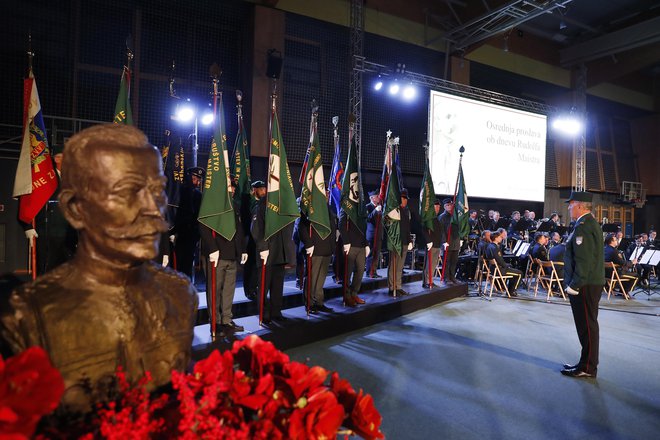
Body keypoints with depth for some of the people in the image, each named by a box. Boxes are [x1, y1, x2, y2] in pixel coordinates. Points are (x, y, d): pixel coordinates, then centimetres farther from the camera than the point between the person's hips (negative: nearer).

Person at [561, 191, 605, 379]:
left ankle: (587, 368, 9)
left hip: (585, 285, -11)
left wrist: (574, 285, -20)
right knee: (587, 326, 17)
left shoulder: (583, 227, -18)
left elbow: (583, 260, -24)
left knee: (587, 326, -1)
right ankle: (587, 363, 27)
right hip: (592, 283, 11)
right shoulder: (591, 223, 15)